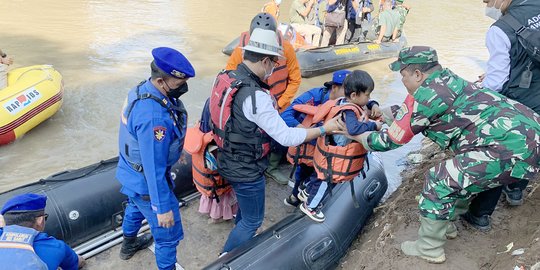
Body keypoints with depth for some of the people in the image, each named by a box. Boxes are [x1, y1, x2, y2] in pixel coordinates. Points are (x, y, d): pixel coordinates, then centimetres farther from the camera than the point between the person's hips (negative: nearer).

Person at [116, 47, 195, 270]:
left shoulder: (142, 90, -9)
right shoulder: (153, 117, -38)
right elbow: (153, 169, -32)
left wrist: (174, 151, 21)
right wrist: (162, 207, -22)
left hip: (132, 174, 10)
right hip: (146, 182, -10)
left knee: (135, 207, 36)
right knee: (168, 234, 9)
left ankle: (128, 244, 64)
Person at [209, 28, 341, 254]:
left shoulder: (226, 77, -5)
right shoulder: (255, 96, -31)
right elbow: (286, 137, -27)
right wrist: (324, 129, -16)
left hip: (227, 159, 9)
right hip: (246, 170, -9)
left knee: (246, 206, 33)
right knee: (253, 220, 16)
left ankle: (242, 240, 57)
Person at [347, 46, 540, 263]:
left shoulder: (425, 94, -12)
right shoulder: (447, 80, 14)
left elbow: (393, 140, -2)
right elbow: (409, 113, 29)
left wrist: (361, 137, 13)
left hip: (513, 149, -10)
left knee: (439, 180, -2)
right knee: (456, 172, 24)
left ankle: (429, 249, 14)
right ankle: (444, 223, 40)